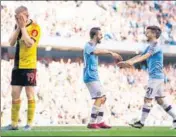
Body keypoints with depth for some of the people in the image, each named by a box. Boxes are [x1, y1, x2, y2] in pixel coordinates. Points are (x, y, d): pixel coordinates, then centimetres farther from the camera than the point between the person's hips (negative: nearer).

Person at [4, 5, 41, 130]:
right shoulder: (18, 26, 10)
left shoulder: (35, 27, -9)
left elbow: (29, 43, -22)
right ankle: (14, 123, 10)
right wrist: (18, 27, -8)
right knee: (15, 94, 6)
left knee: (30, 94, -3)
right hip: (17, 66, 6)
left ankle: (30, 123, 2)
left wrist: (23, 27, -18)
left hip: (29, 66, -6)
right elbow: (11, 42, 1)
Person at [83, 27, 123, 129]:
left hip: (95, 77, 10)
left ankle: (100, 122, 13)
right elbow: (96, 51, -33)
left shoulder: (93, 46, 18)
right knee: (99, 98, -15)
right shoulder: (88, 46, -14)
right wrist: (110, 52, -40)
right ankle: (92, 123, -13)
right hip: (90, 77, -10)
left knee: (103, 98, 11)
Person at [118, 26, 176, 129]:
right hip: (157, 77, 9)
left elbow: (146, 56, -26)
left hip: (156, 77, -9)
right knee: (161, 100, 9)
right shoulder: (150, 46, 19)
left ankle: (142, 122, -2)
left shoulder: (156, 45, -11)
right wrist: (126, 62, 18)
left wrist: (133, 62, -40)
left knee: (147, 99, -6)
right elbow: (140, 56, 23)